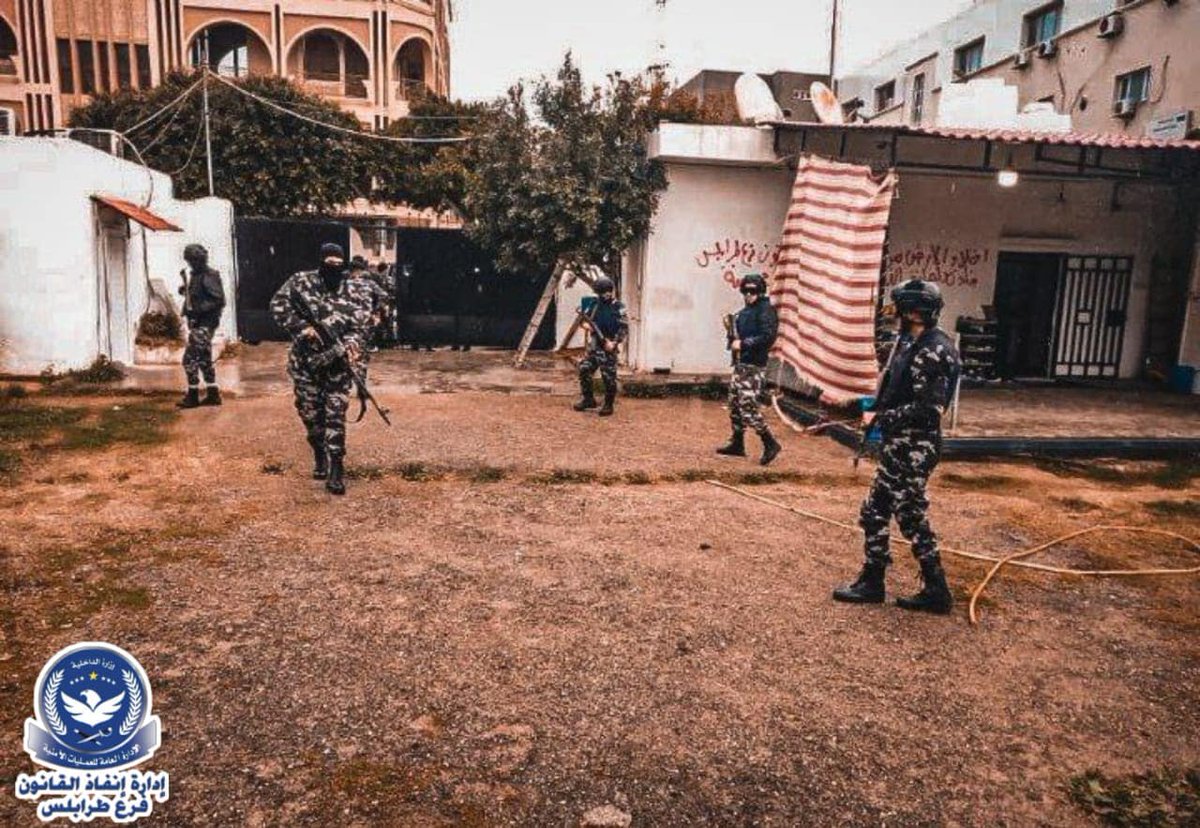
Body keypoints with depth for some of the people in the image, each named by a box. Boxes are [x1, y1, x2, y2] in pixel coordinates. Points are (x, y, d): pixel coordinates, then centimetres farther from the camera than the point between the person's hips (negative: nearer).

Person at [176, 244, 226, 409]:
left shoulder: (208, 277, -15)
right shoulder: (192, 275, 13)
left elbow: (220, 300, -20)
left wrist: (199, 309, -23)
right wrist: (184, 290, 3)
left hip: (204, 323, -10)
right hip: (196, 322, 10)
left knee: (190, 359, -8)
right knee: (204, 359, 13)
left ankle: (192, 396, 1)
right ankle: (213, 394, 20)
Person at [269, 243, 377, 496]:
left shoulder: (357, 290, -3)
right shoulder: (301, 282, -2)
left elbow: (361, 325, -9)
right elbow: (278, 306, -6)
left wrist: (352, 345, -28)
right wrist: (302, 327, -17)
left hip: (338, 363, -2)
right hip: (305, 361, 2)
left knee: (335, 415, -5)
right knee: (309, 412, 11)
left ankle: (336, 468, -2)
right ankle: (319, 455, 35)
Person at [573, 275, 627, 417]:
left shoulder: (618, 309, -8)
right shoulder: (595, 305, 9)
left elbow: (624, 329, -10)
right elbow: (587, 320, 19)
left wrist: (614, 342, -19)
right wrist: (586, 325, -4)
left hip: (608, 347, -6)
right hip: (593, 346, 6)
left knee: (608, 376, -2)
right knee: (584, 369, 6)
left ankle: (608, 405, 8)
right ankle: (588, 399, 20)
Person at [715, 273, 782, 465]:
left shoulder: (766, 310, -11)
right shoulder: (745, 311, 17)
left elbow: (768, 336, -22)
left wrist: (743, 344, -21)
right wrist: (732, 337, 4)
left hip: (753, 367, -10)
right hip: (740, 364, 10)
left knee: (748, 407, -12)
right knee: (735, 404, 14)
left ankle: (771, 444, -4)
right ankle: (737, 444, 25)